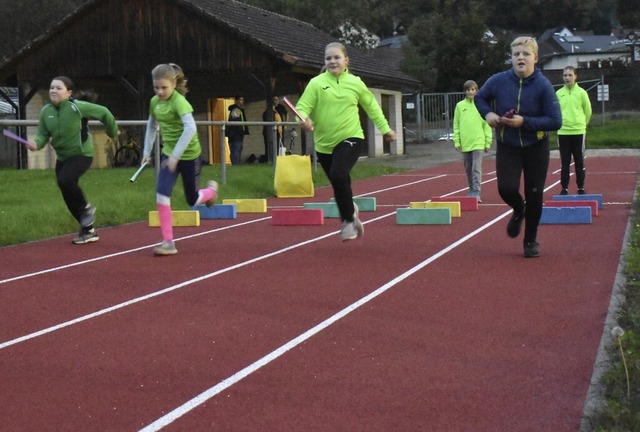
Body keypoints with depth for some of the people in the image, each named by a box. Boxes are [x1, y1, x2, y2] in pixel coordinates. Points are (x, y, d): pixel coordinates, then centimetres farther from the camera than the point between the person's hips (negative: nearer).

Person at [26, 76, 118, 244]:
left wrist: (113, 132, 5)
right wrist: (37, 144, -25)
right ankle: (89, 231, 25)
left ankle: (86, 207, -4)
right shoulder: (46, 111, -3)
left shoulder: (77, 107, -19)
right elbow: (43, 134, -2)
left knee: (65, 180, -31)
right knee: (69, 199, 8)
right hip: (62, 157, 7)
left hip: (82, 154, -6)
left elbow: (103, 112, -8)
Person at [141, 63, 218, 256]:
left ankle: (211, 189, 46)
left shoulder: (179, 101, -22)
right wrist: (147, 150, 13)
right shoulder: (154, 101, 0)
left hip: (189, 154, -5)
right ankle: (168, 242, -8)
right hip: (169, 153, 5)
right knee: (161, 194, -13)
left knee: (192, 200, 9)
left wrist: (175, 155, -33)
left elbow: (190, 128, -33)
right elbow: (152, 125, 18)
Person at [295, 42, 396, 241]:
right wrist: (304, 120, -32)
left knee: (338, 175, -26)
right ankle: (350, 212, 44)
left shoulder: (355, 83, 0)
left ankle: (348, 220, -8)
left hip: (351, 138, -2)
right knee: (340, 184, 14)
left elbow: (371, 105, 16)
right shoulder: (316, 83, -5)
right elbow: (302, 107, -9)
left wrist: (385, 128, 18)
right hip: (325, 144, 2)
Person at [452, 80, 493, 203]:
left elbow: (487, 125, 2)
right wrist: (457, 141, 1)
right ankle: (472, 191, 25)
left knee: (477, 168, -11)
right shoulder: (460, 106, 6)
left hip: (478, 142, -3)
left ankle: (476, 192, -12)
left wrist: (488, 142, 0)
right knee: (468, 169, 12)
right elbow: (456, 125, 8)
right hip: (465, 143, 3)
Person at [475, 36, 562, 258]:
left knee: (534, 195, 5)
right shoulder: (499, 81, -10)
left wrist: (524, 122, -25)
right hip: (507, 147, 1)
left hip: (536, 148, -1)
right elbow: (480, 97, 10)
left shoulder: (543, 86, -16)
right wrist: (487, 113, -10)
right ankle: (518, 210, 21)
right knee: (507, 188, -17)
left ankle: (531, 241, 27)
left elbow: (555, 121, -17)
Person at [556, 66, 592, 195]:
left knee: (579, 162, 4)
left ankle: (581, 188, 11)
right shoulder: (558, 93, 3)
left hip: (578, 132, -1)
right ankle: (564, 188, 11)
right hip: (563, 132, 1)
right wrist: (561, 123, 11)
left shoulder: (581, 92, -1)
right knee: (565, 163, 5)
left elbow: (588, 111, 7)